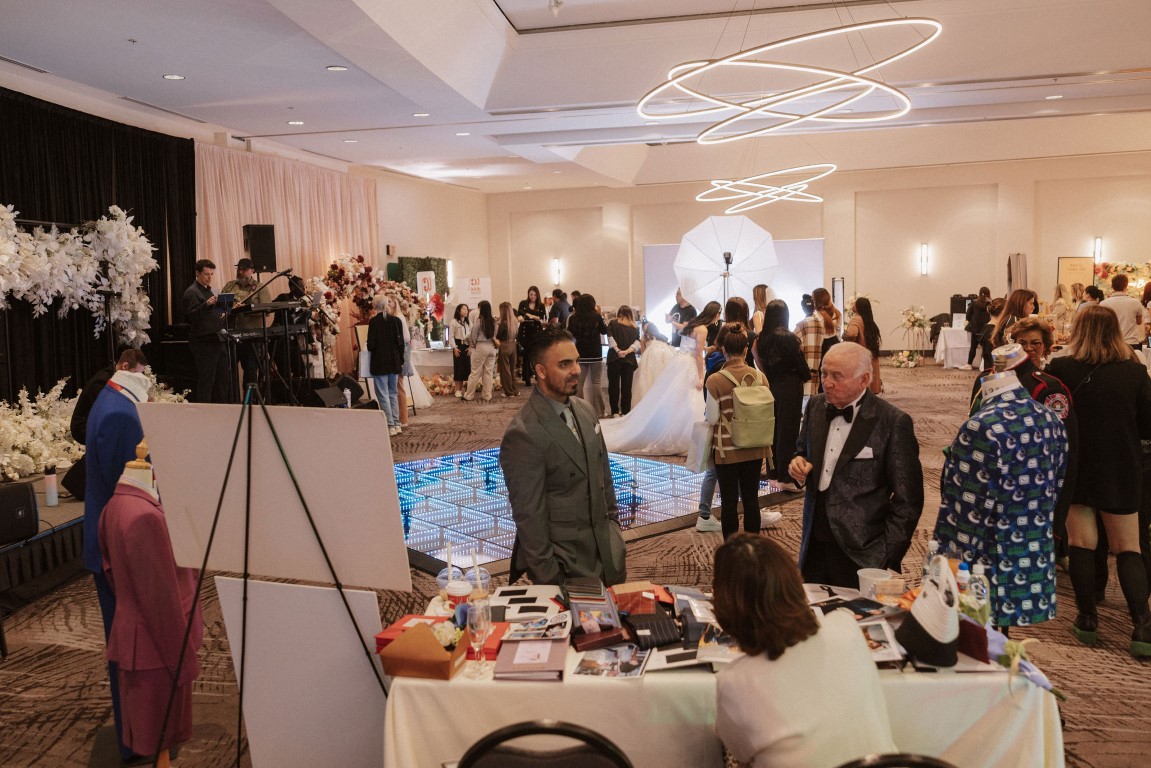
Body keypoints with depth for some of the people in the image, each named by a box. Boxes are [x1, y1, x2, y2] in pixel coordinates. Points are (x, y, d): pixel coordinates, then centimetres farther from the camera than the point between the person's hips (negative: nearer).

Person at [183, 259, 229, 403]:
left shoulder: (209, 290, 19)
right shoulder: (192, 292, -9)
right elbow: (192, 316, -21)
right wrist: (207, 304, -33)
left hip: (216, 339, 9)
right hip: (203, 341, -9)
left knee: (222, 377, 12)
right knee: (206, 379, -7)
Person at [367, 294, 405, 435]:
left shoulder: (374, 321, -11)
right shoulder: (396, 320, 2)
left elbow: (371, 344, -12)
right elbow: (401, 343, 5)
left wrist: (371, 349, 11)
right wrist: (400, 360, 14)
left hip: (380, 362, -5)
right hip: (394, 361, 5)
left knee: (383, 394, -1)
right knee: (393, 393, 14)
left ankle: (390, 425, -4)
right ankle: (396, 424, 14)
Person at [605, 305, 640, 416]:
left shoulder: (612, 324, 5)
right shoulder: (634, 327, 10)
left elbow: (610, 338, -7)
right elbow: (637, 342, -1)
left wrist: (618, 351, -11)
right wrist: (627, 351, -11)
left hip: (614, 358, -2)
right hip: (629, 359, 2)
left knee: (614, 385, 3)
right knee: (627, 386, 6)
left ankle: (615, 412, 0)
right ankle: (626, 412, 6)